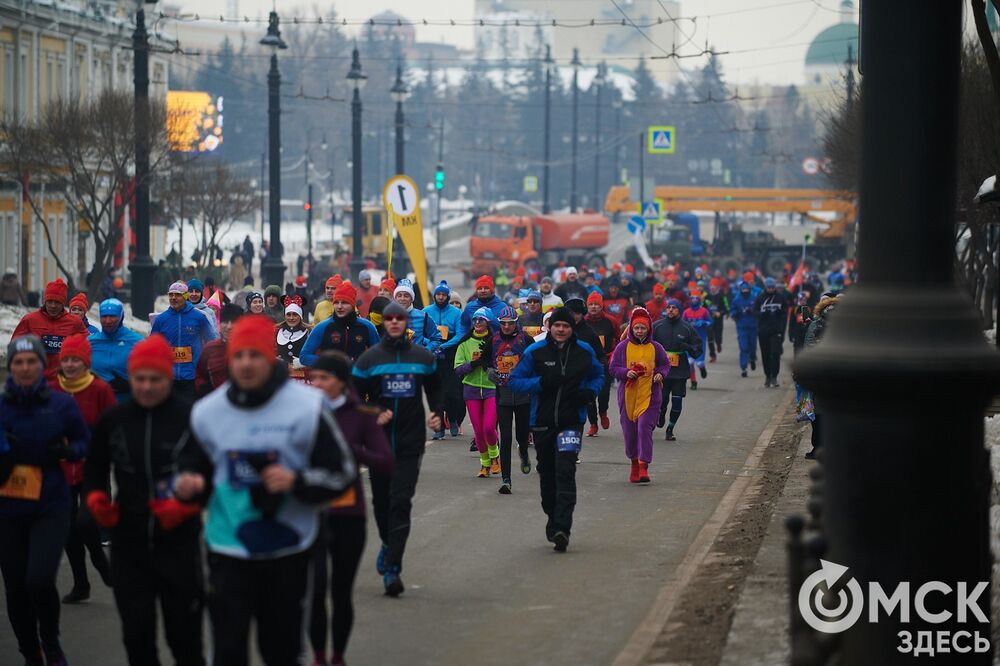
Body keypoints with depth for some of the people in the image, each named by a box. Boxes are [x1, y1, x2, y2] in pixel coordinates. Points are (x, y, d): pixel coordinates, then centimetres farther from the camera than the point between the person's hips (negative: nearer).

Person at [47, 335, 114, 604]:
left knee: (85, 523, -15)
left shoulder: (100, 390, -8)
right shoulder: (50, 391, 0)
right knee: (69, 528, 8)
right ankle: (80, 584, 23)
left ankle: (103, 567, 15)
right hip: (61, 469, 4)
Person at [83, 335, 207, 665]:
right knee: (136, 633, 6)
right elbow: (95, 469, 16)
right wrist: (96, 499, -4)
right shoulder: (113, 420, 3)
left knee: (184, 632, 4)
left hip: (179, 543, -3)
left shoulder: (193, 417, -8)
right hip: (128, 545, 3)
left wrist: (187, 505, -19)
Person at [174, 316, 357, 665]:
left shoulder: (306, 406, -9)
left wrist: (297, 481, -23)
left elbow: (342, 473, -5)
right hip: (229, 551, 1)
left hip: (288, 552, -1)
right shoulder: (207, 411, 1)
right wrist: (187, 484, -9)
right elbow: (198, 464, 15)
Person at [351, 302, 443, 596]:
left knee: (401, 502, -12)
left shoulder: (423, 357, 5)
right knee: (381, 501, 12)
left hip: (411, 442, -1)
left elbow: (435, 388, 20)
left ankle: (392, 567, -16)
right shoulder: (369, 358, 0)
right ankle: (388, 544, 42)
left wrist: (437, 413, 2)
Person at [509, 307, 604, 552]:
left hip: (572, 421, -1)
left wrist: (590, 392, -2)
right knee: (547, 474, 12)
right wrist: (541, 383, -17)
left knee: (565, 471, -17)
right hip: (542, 422, 1)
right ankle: (553, 519, 32)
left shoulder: (584, 352, 3)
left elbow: (598, 376, 20)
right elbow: (515, 380, -1)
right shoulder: (535, 352, -2)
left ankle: (562, 528, -23)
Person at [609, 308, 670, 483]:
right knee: (629, 429, 7)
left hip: (649, 395, -2)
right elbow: (613, 367, 3)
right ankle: (634, 462, 31)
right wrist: (626, 372, -15)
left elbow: (665, 365, 13)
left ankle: (644, 466, -17)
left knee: (645, 427, -15)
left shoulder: (655, 348, 4)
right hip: (627, 395, 2)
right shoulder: (623, 347, 3)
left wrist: (661, 374, -8)